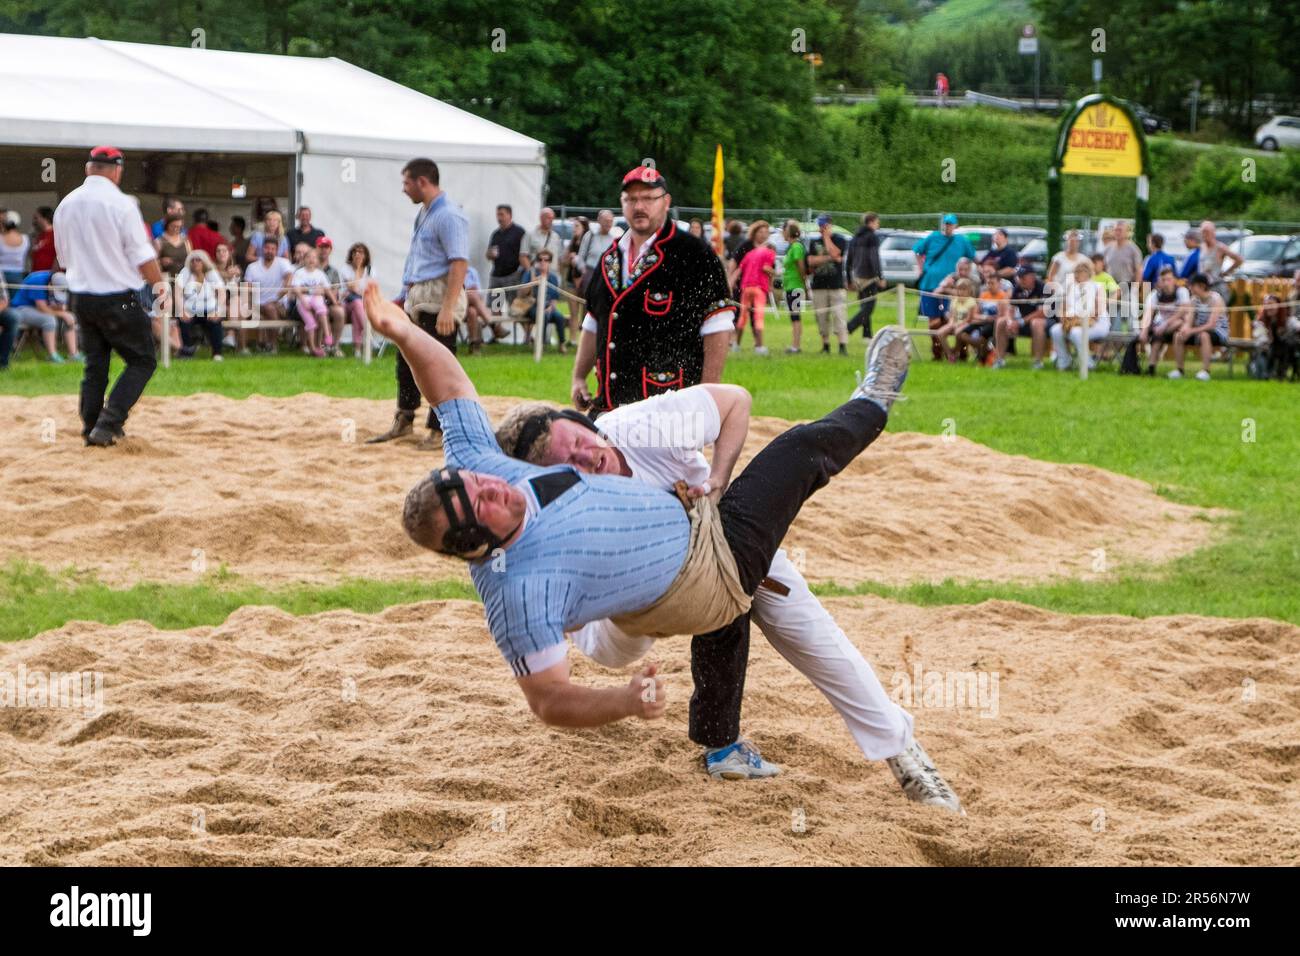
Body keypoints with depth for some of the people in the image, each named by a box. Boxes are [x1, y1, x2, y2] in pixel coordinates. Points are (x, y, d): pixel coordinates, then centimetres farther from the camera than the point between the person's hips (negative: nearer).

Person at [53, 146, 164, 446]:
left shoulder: (66, 205, 5)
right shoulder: (121, 204, -13)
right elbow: (142, 255, -12)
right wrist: (159, 283, 2)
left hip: (81, 296, 6)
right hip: (118, 298, -6)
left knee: (95, 364, 16)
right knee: (142, 361, 3)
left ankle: (91, 427, 14)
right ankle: (108, 425, -10)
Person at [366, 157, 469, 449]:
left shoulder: (448, 216, -16)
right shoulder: (423, 214, 16)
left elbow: (459, 264, -22)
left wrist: (447, 309, -28)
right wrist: (404, 295, 23)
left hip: (438, 301, -10)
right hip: (416, 299, 10)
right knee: (406, 361, 16)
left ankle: (439, 430, 3)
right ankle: (403, 421, 28)